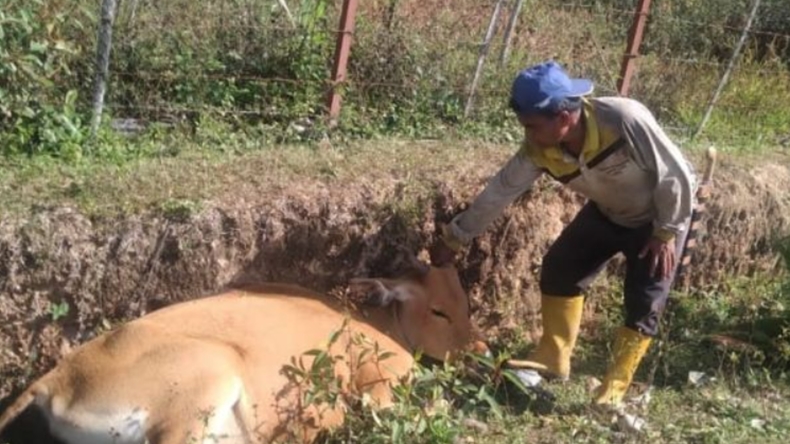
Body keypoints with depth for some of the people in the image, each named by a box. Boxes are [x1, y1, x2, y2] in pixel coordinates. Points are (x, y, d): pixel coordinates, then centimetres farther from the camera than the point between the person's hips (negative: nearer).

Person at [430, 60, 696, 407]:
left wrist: (667, 232, -21)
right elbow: (501, 190, -12)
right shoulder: (540, 150, -21)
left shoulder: (625, 119, -39)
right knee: (559, 266, -1)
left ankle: (614, 388, 2)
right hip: (607, 212, 5)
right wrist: (455, 237, -9)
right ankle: (552, 358, 11)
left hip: (662, 214, -5)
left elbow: (675, 175, -28)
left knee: (644, 300, -9)